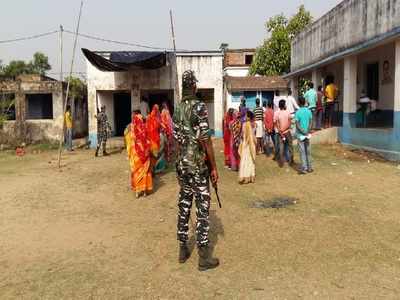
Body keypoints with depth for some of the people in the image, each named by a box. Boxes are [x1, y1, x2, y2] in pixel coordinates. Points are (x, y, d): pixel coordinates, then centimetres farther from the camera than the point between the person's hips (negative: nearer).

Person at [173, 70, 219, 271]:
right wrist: (214, 167, -10)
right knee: (203, 209, 0)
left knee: (184, 205, 13)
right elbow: (205, 140, -16)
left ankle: (183, 249, 24)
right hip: (198, 165, -7)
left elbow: (177, 140, 12)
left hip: (182, 164, 7)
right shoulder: (199, 106, -13)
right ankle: (204, 257, 7)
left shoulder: (177, 110, 8)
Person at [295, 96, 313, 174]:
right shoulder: (309, 111, 3)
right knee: (308, 151, 11)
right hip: (307, 134, 4)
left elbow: (297, 125, -15)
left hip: (300, 134, -4)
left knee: (302, 152, -1)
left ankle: (304, 168, -1)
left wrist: (304, 132, -11)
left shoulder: (298, 112, -12)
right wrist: (307, 131, -8)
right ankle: (309, 167, 16)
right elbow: (310, 122, -1)